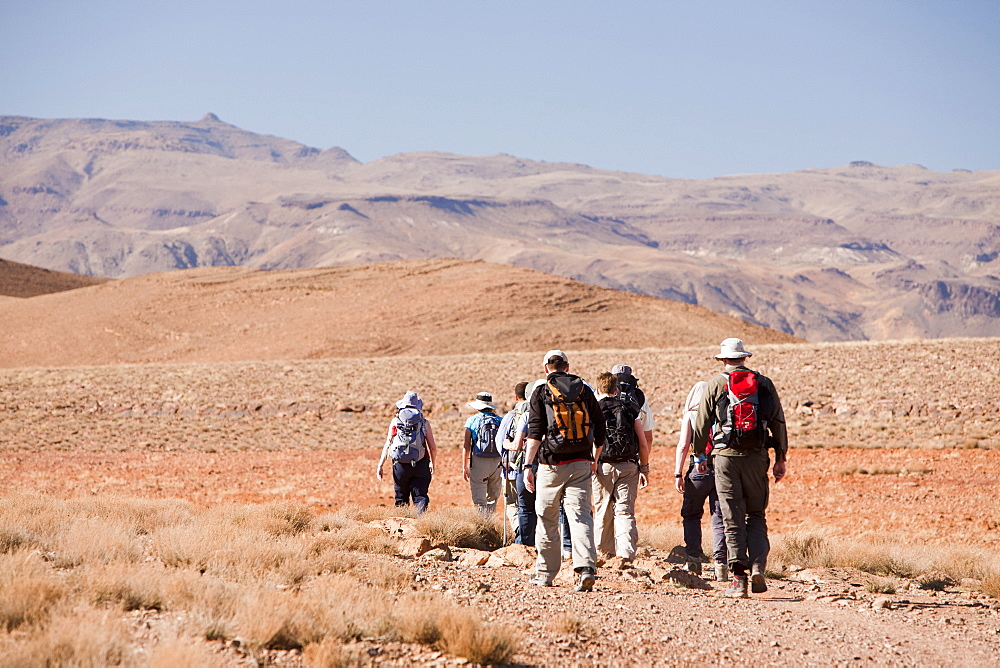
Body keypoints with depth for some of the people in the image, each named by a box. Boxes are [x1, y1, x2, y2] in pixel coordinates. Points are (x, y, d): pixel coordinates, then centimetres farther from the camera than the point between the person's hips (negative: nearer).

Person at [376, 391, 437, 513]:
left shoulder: (395, 422, 5)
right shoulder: (424, 422, 4)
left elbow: (387, 445, 1)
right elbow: (433, 448, 5)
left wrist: (380, 466, 3)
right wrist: (432, 463, 21)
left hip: (400, 465, 1)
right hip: (420, 465, -1)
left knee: (401, 498, 12)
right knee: (420, 496, 1)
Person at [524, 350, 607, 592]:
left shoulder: (541, 393, 0)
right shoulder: (585, 391, 9)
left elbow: (535, 433, -8)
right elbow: (600, 428, 12)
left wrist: (528, 465, -8)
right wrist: (594, 459, 26)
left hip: (552, 464, -2)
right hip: (580, 463, 2)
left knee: (547, 518, 10)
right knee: (580, 515, -3)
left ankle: (545, 573, 17)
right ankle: (586, 567, -20)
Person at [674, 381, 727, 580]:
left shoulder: (690, 415, 2)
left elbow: (683, 446, -4)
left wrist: (678, 474, -3)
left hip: (698, 469, -2)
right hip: (722, 468, 2)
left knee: (691, 515, 12)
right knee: (719, 518, 4)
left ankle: (694, 558, 2)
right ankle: (721, 563, -4)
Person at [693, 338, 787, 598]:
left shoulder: (715, 384, 3)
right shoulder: (764, 384, 7)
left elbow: (701, 425, 5)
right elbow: (778, 422, 7)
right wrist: (781, 458, 13)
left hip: (726, 456, -1)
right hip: (756, 457, 1)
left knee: (733, 518, 2)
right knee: (756, 515, 13)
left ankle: (738, 578, -1)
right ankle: (758, 566, -6)